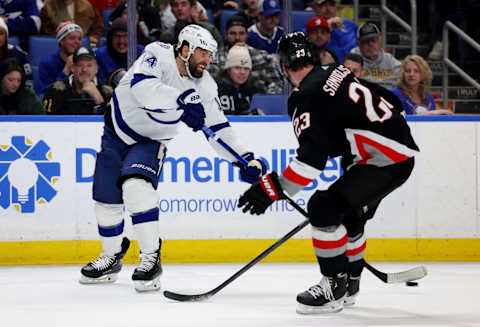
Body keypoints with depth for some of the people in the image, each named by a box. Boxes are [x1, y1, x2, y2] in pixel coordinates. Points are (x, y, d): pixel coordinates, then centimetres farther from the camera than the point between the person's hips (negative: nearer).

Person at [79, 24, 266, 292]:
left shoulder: (204, 86, -12)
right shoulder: (158, 55, -23)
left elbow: (218, 128, -6)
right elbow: (142, 88, -41)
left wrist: (244, 157, -17)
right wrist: (182, 99, -52)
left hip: (151, 142, 0)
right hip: (117, 132, 0)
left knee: (136, 185, -28)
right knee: (106, 200, 6)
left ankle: (151, 258, -25)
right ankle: (112, 258, 31)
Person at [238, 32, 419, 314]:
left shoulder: (307, 96, -14)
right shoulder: (337, 73, 13)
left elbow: (312, 160, -22)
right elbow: (390, 102, 21)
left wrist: (273, 188, -20)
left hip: (385, 160, -10)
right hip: (403, 153, 10)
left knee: (324, 208, -13)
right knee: (349, 217, 23)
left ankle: (334, 288, -7)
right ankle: (349, 285, 34)